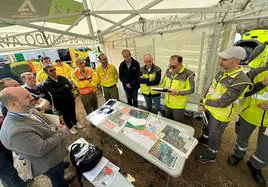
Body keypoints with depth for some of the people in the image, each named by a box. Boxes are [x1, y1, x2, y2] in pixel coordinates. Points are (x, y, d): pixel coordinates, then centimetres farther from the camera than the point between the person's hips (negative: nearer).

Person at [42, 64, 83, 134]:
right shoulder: (47, 83, -14)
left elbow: (70, 86, -11)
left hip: (70, 99, 4)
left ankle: (75, 123, 46)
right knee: (65, 115, 16)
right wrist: (65, 87, -17)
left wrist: (61, 90, -24)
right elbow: (55, 93, -26)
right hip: (61, 103, -3)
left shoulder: (62, 78, -2)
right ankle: (70, 127, 39)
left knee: (72, 112, 20)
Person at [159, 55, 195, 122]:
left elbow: (191, 90, -18)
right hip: (167, 104, 5)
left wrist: (177, 92, -30)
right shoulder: (168, 71, -1)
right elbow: (163, 82, 12)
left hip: (179, 106, -5)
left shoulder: (188, 74, -17)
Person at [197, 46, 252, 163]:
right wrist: (202, 104, -6)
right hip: (209, 109, 7)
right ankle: (205, 140, 58)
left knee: (214, 136, 13)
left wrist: (205, 101, -16)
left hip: (220, 115, -7)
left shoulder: (241, 81, -29)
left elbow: (222, 103, -30)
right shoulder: (222, 72, -4)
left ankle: (210, 156, 39)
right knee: (206, 126, 29)